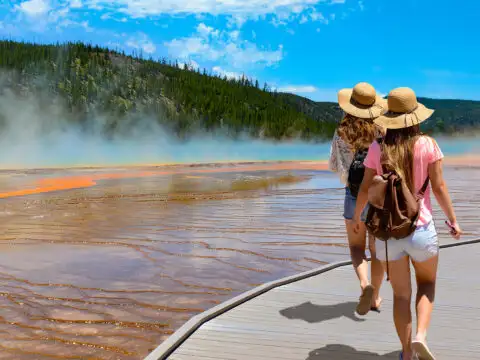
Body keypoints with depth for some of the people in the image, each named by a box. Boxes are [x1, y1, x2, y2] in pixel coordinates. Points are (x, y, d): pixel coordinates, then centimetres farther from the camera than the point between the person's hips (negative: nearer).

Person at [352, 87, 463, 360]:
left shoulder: (377, 148, -4)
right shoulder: (427, 144, -8)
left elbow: (365, 188, -1)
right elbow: (439, 186, -7)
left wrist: (357, 216, 16)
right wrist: (453, 219, 6)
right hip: (421, 229, -1)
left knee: (401, 293, 16)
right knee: (427, 282, 22)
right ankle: (421, 336, 1)